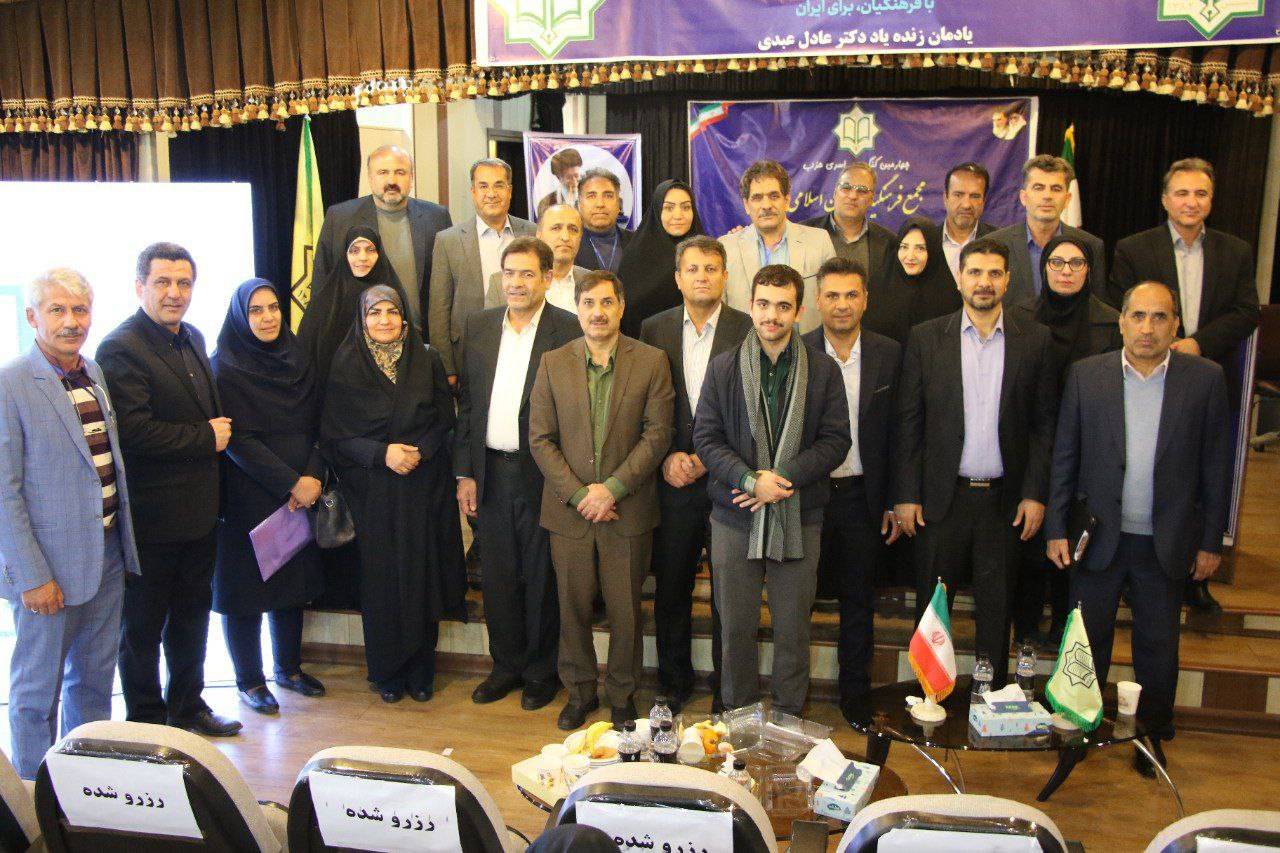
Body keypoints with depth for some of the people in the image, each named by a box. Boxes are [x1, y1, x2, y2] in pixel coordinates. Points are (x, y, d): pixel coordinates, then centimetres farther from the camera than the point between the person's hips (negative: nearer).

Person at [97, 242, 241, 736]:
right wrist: (206, 437, -17)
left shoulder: (193, 338, 11)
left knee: (193, 613, 20)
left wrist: (220, 431, 4)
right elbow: (133, 431, -26)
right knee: (143, 625, 8)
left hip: (199, 511, 8)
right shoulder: (120, 348, -16)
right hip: (152, 515, -8)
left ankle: (188, 706, 35)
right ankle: (146, 723, 23)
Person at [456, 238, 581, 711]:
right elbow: (467, 403, 9)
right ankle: (506, 665, 30)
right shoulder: (479, 326, 8)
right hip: (491, 472, 5)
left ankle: (541, 672, 25)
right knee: (498, 577, 13)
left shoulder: (569, 331, -8)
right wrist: (465, 472, 6)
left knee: (542, 579, 8)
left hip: (542, 474, -4)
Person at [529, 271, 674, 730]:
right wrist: (578, 494, -9)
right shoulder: (553, 363, 3)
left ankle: (622, 694, 28)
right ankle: (579, 691, 31)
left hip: (628, 510, -1)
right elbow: (540, 439, 0)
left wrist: (612, 488, -13)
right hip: (569, 508, 1)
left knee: (626, 610, 8)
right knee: (573, 607, 11)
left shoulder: (651, 361, -1)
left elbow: (657, 434, -5)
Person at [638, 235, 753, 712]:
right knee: (671, 588, 12)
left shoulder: (749, 330, -3)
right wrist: (667, 457, -7)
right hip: (674, 478, 2)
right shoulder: (654, 330, 5)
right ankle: (673, 683, 30)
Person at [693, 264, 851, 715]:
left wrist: (782, 479, -16)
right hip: (735, 515, 0)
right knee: (736, 625, 10)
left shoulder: (824, 370, 1)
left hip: (799, 516, 0)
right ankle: (736, 716, 28)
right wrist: (750, 480, -17)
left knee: (793, 627, 10)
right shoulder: (723, 366, 2)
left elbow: (834, 441, -3)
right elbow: (705, 437, -2)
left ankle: (788, 718, 26)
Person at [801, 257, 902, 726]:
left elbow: (898, 432, 3)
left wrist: (894, 501, 1)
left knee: (859, 600, 12)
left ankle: (855, 693, 27)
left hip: (863, 495, 1)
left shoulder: (889, 354, 0)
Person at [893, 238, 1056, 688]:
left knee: (996, 608, 12)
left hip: (1004, 498, 1)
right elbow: (908, 422, -1)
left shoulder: (1034, 339, 2)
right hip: (942, 496, 0)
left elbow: (1043, 423, 3)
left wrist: (1036, 493, -3)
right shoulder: (926, 338, 0)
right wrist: (906, 495, -5)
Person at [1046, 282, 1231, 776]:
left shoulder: (1205, 378, -3)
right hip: (1098, 537, 0)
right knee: (1087, 642, 13)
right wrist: (1057, 528, -3)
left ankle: (1153, 735, 33)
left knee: (1159, 647, 13)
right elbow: (1064, 457, 0)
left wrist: (1211, 541, 1)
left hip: (1166, 544, 0)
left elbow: (1216, 465, 1)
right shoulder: (1086, 375, -3)